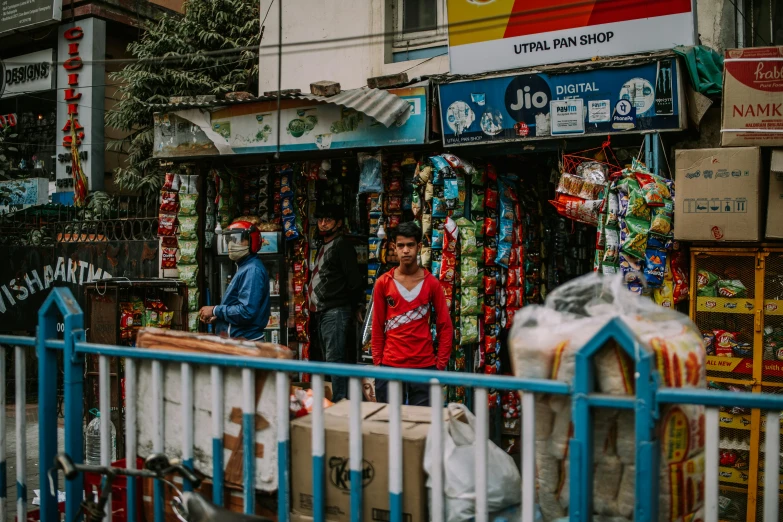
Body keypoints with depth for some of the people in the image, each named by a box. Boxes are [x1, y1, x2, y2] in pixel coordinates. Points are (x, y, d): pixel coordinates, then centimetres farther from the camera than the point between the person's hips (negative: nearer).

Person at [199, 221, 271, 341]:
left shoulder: (252, 270, -18)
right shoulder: (244, 267, 15)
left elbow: (247, 311, -27)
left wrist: (215, 310, -15)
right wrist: (217, 316, 6)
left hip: (246, 342, -10)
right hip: (237, 340, 10)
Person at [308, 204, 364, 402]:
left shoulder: (342, 245, -7)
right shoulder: (323, 247, 21)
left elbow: (354, 279, -12)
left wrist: (355, 307, -4)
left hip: (335, 311, -9)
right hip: (320, 311, 9)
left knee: (334, 359, -11)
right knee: (328, 359, 11)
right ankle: (334, 401, 16)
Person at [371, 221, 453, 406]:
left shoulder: (432, 284, 2)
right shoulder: (383, 283, 3)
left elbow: (445, 327, 4)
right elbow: (377, 326, 6)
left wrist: (441, 364, -1)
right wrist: (377, 362, 3)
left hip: (425, 366, 0)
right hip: (390, 365, 0)